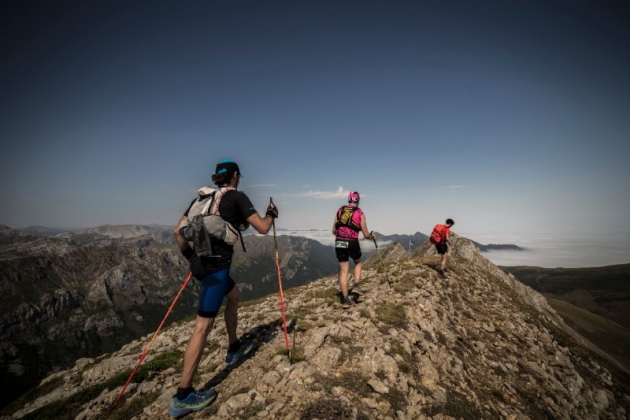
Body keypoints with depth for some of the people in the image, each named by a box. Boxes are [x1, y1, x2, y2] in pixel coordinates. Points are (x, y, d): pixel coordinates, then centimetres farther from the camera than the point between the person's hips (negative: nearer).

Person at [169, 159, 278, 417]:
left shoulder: (202, 196, 15)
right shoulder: (237, 197, -5)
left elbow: (178, 231, 14)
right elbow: (262, 228, -7)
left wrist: (191, 258, 22)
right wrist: (272, 214, 14)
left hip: (200, 262, 9)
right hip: (215, 265, -8)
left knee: (234, 295, 28)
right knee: (204, 325, -3)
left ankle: (234, 348, 41)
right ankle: (183, 397, 6)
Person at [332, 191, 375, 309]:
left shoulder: (340, 211, 11)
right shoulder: (360, 213, 1)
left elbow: (334, 231, 14)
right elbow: (366, 235, 2)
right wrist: (372, 236, 24)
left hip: (339, 243, 3)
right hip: (352, 243, -3)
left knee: (343, 270, 10)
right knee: (358, 263, 28)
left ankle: (345, 299, 12)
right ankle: (356, 286, 14)